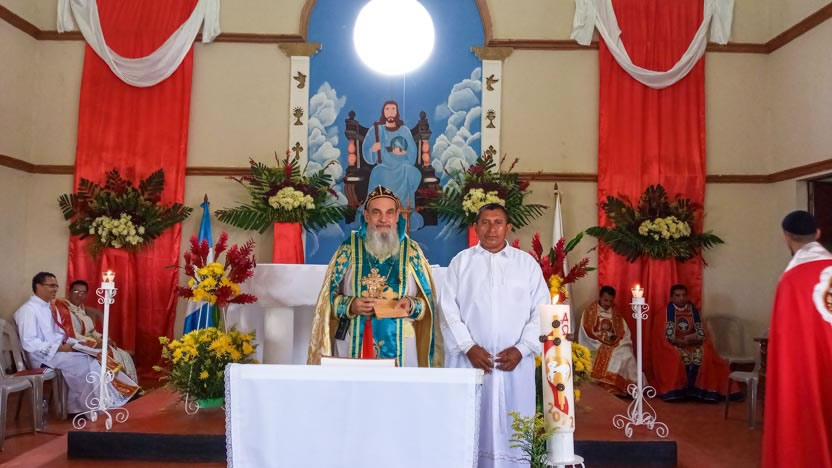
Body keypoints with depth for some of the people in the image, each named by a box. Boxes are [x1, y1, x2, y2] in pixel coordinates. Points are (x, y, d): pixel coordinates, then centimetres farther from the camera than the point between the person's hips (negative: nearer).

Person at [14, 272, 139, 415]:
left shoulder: (50, 308, 16)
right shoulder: (28, 310, -11)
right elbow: (29, 343, -20)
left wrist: (76, 343, -1)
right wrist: (61, 348, -22)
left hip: (59, 350, 8)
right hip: (44, 356, -8)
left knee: (91, 358, -12)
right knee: (86, 361, -22)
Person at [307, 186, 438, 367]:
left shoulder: (412, 251, 4)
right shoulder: (349, 249, 2)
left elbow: (428, 301, 6)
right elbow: (328, 297, 3)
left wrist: (411, 306, -13)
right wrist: (350, 305, -14)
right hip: (353, 347, 0)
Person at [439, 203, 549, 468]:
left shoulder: (527, 263, 8)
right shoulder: (461, 262, 7)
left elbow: (541, 312, 4)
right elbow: (449, 310, 1)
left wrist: (521, 349, -7)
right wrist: (469, 347, -10)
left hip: (515, 362, 0)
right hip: (469, 360, 0)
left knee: (512, 431, 3)